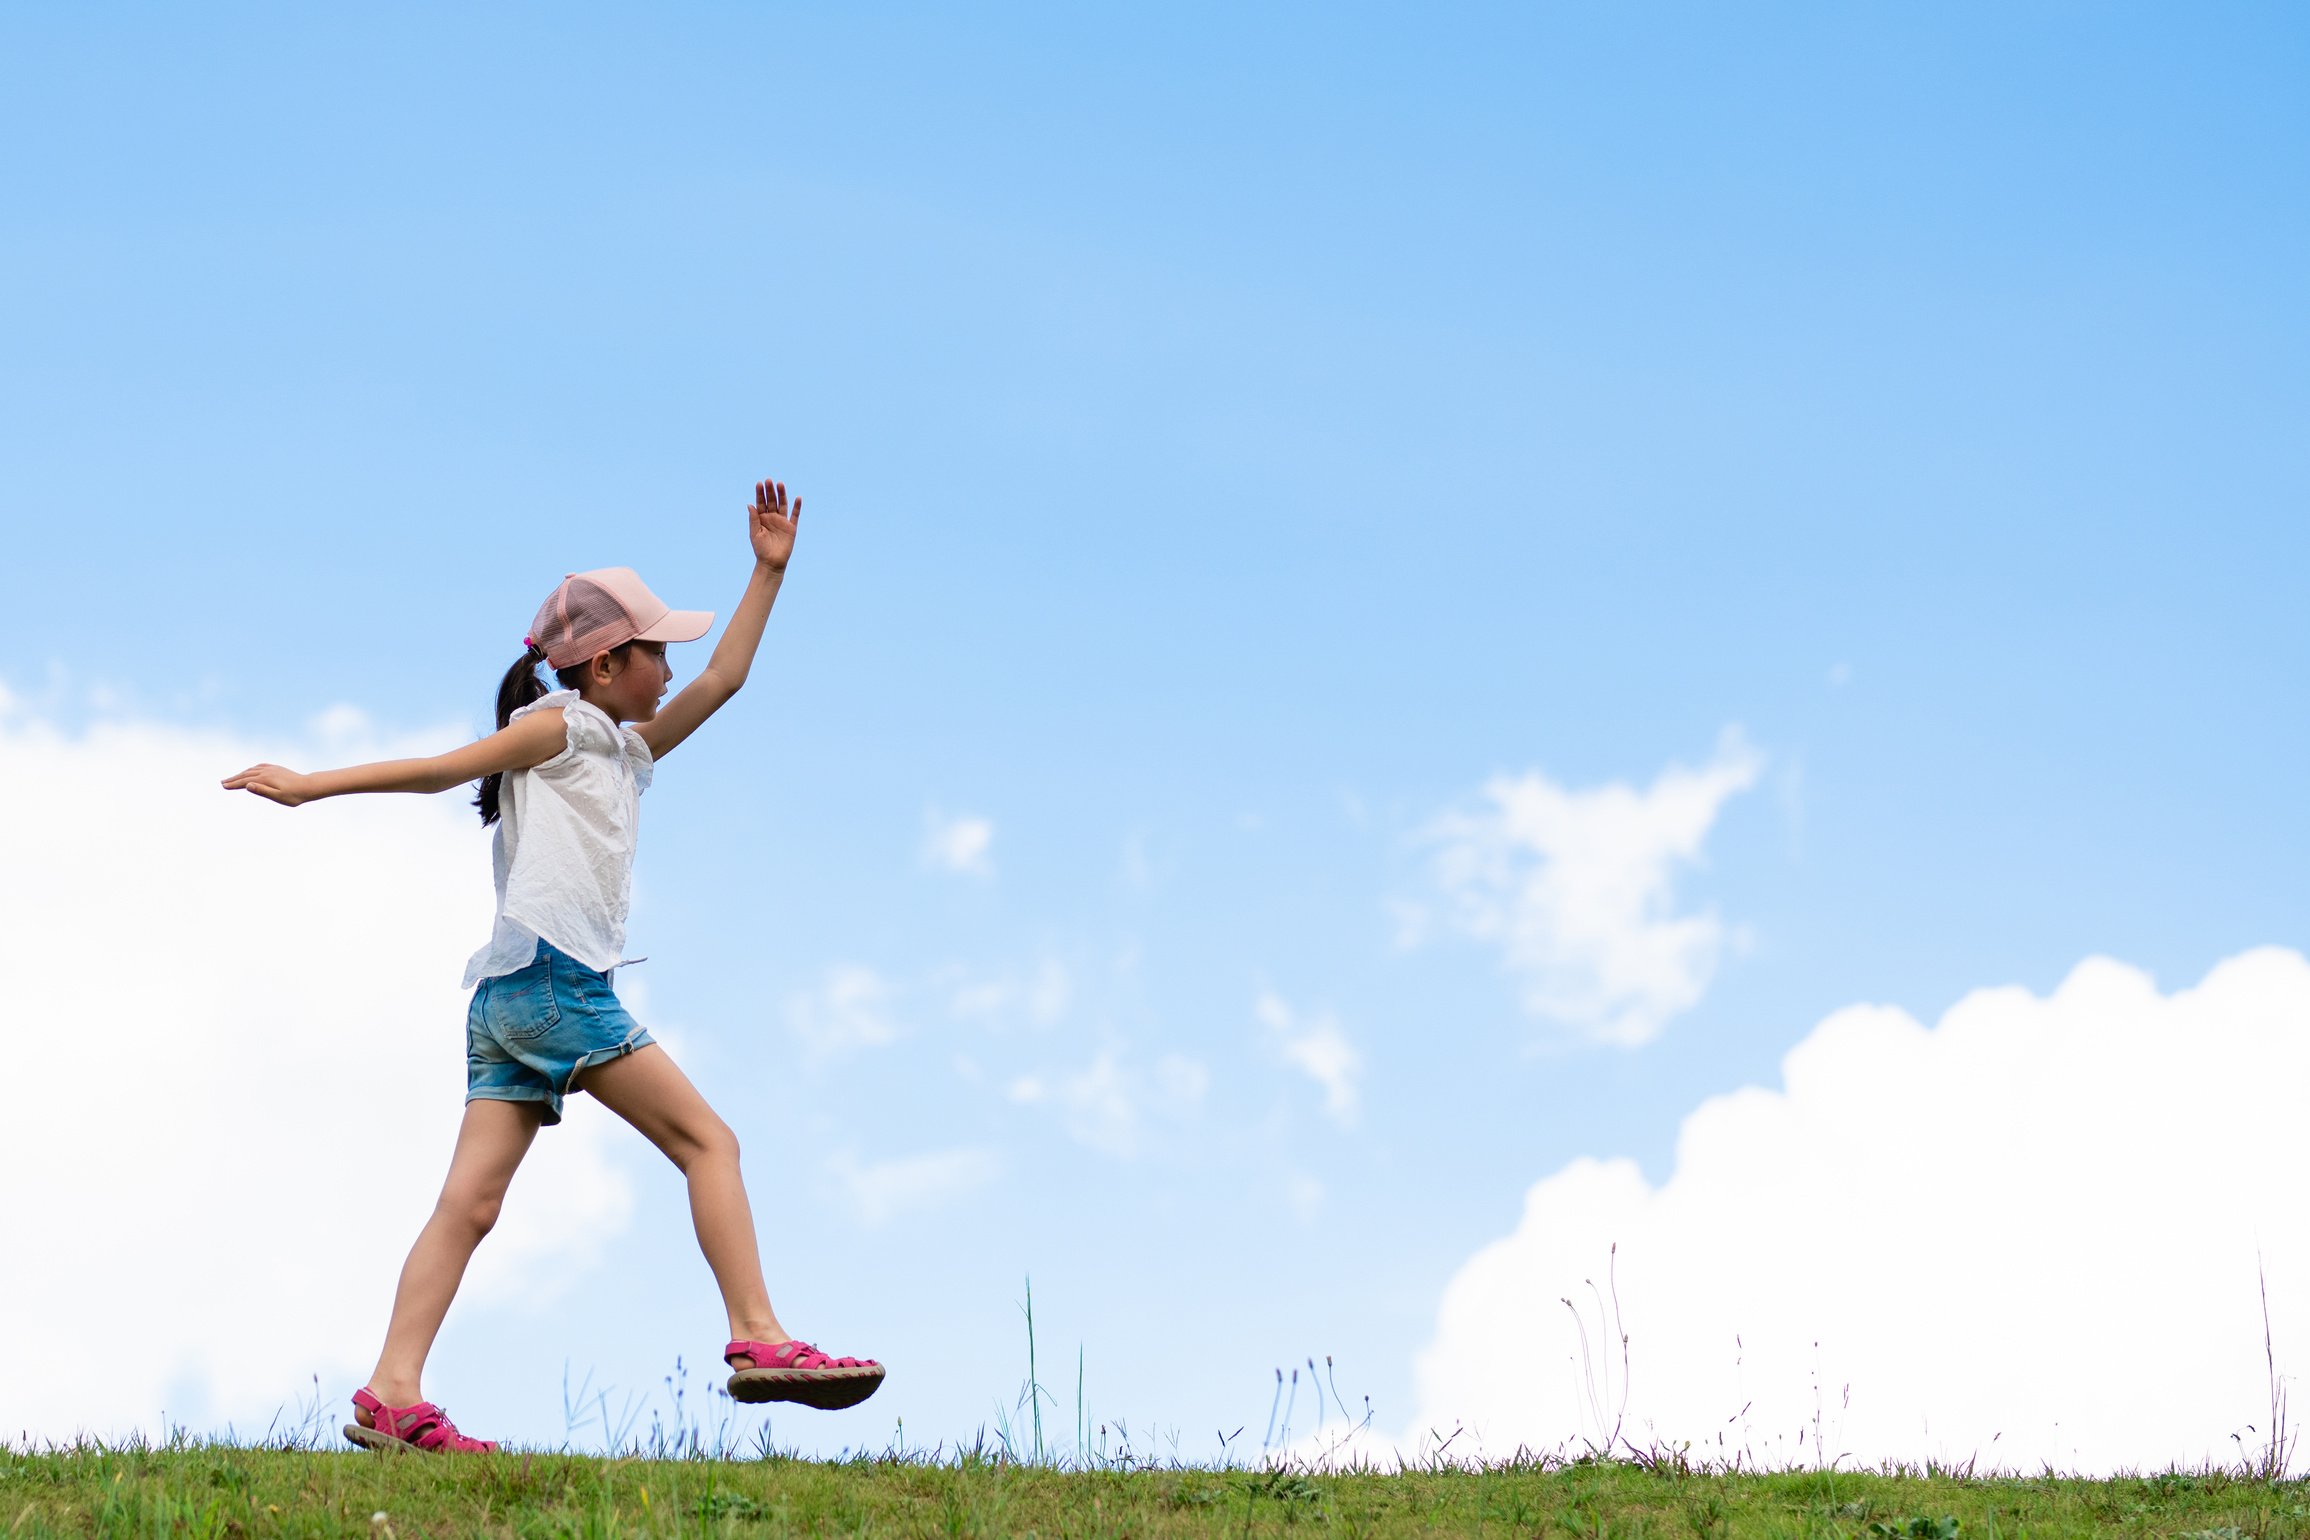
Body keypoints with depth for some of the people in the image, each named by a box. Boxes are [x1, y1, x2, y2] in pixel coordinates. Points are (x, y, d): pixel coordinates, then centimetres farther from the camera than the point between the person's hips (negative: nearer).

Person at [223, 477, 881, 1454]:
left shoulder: (626, 748, 28)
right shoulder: (562, 725, 4)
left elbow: (722, 678, 29)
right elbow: (442, 768, 2)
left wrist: (769, 571, 30)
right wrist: (310, 786, -2)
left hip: (509, 1001, 9)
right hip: (548, 976, -9)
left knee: (470, 1201, -2)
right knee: (709, 1142, -6)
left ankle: (392, 1398, -10)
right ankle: (759, 1340, -10)